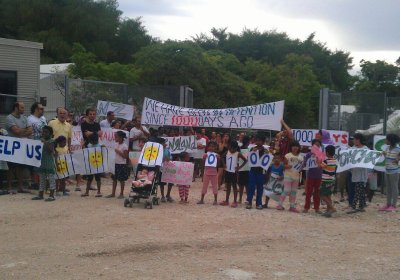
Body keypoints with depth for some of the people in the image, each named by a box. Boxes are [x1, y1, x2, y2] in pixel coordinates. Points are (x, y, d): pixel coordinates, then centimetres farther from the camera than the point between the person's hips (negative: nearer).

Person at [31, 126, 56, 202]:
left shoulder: (51, 141, -8)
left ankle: (51, 195, -2)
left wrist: (45, 142, -28)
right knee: (42, 179, 14)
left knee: (51, 179, -3)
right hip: (42, 163, 8)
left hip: (49, 164, -8)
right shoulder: (41, 140, 14)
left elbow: (51, 149, -25)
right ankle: (40, 195, 21)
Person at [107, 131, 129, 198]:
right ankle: (113, 193, 18)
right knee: (114, 179, 10)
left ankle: (121, 194, 12)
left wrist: (119, 152, -22)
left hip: (122, 165, -7)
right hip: (115, 164, 7)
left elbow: (126, 156, -16)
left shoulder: (124, 146, -12)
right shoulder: (116, 144, 10)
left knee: (121, 180, 2)